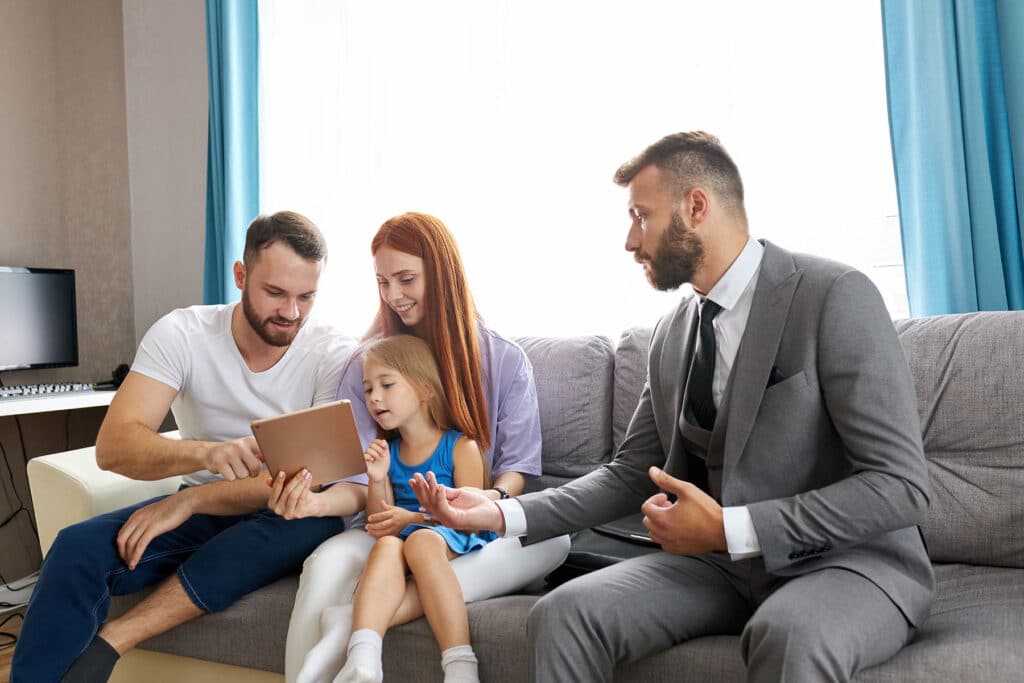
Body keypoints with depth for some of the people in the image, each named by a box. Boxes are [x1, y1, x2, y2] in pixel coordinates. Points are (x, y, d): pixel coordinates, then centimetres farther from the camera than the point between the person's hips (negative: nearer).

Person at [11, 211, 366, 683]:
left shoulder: (334, 358, -14)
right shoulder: (182, 334, -10)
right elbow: (112, 447, -22)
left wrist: (191, 499, -27)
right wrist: (203, 452, -42)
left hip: (282, 524, -1)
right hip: (199, 516, 1)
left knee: (318, 521, -36)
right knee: (77, 549, -27)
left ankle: (107, 643, -29)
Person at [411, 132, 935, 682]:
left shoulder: (835, 296, -13)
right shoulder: (671, 335, 7)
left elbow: (900, 486, -17)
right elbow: (632, 473, 9)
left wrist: (729, 528, -23)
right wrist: (502, 514, -3)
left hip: (850, 557, -5)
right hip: (724, 560, 5)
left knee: (789, 636, -38)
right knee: (563, 613, -16)